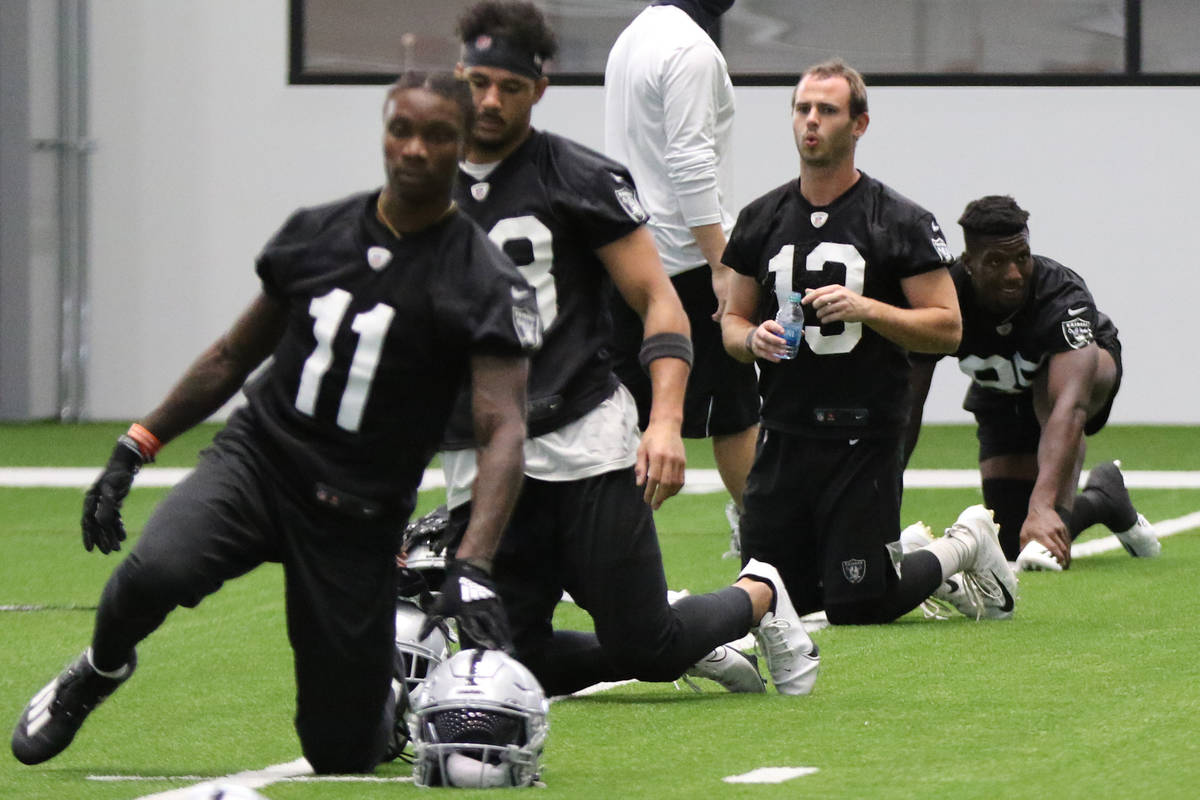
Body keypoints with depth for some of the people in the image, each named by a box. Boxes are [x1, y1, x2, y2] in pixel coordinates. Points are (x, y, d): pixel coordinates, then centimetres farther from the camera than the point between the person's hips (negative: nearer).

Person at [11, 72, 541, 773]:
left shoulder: (485, 285, -9)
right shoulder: (315, 234, 5)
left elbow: (504, 430, -18)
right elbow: (235, 356, 17)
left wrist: (474, 568, -33)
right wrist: (135, 449, 10)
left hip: (355, 516, -2)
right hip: (258, 457, 2)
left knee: (340, 754, 1)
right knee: (154, 574, -31)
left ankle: (386, 700, 38)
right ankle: (102, 670, 3)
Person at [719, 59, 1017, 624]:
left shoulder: (901, 223, -4)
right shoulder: (762, 220, 9)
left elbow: (947, 328, -6)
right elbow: (733, 320, 16)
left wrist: (866, 309, -20)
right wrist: (752, 340, -7)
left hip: (864, 441, -5)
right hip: (783, 437, 5)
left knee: (856, 609, -7)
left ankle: (968, 544, 22)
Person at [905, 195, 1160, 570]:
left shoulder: (1062, 296, -40)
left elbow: (1070, 407, -53)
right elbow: (907, 408, -26)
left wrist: (1042, 505, -66)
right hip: (999, 399, 3)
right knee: (1013, 545, -5)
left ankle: (1058, 516, -33)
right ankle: (1101, 500, 25)